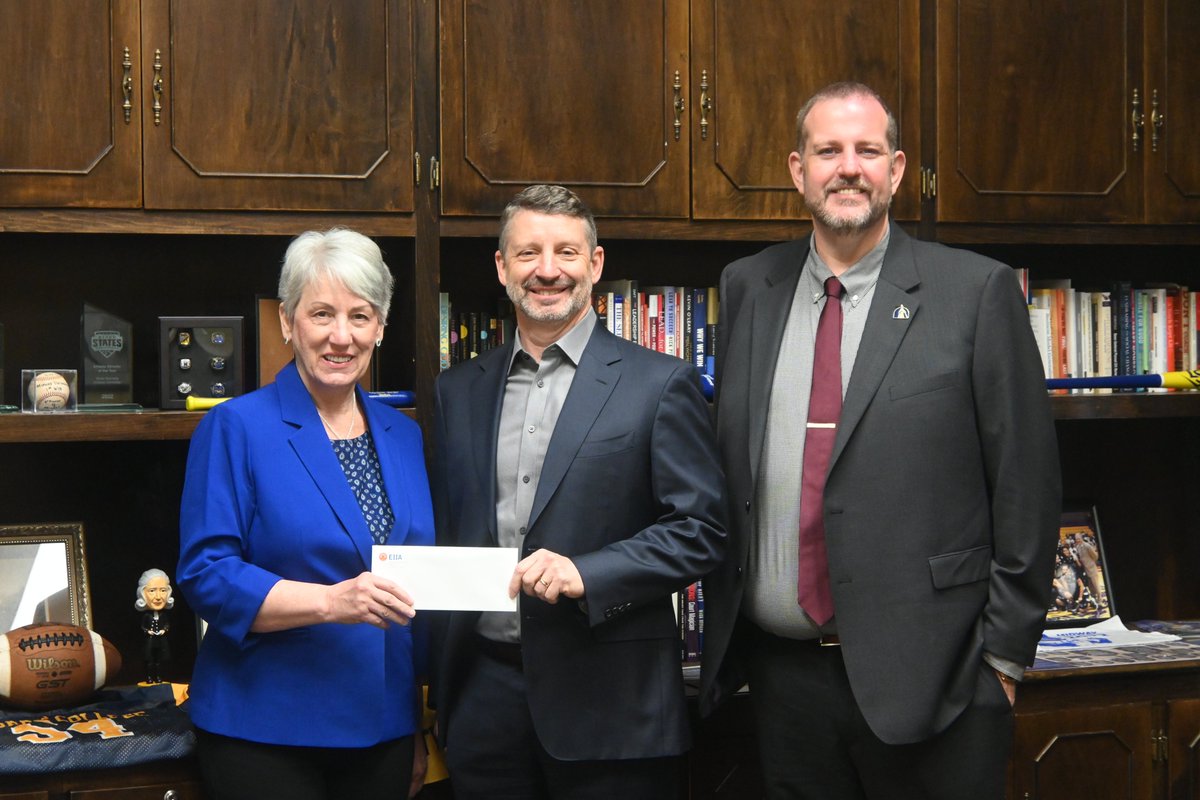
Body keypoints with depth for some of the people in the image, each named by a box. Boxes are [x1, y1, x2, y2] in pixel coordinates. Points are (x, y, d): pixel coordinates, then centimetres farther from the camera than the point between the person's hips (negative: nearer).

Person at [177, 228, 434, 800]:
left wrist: (420, 732, 15)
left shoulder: (404, 437, 10)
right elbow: (205, 575, -14)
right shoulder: (235, 429, -6)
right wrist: (330, 602, -26)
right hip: (264, 733, -4)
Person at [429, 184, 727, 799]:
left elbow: (700, 529, -5)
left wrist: (586, 574, -18)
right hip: (484, 695, 4)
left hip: (607, 703, -3)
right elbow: (444, 533, 15)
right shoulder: (458, 390, 12)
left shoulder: (661, 384, -2)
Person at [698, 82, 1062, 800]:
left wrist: (1006, 650, -5)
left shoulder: (977, 291, -4)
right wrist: (723, 624, 10)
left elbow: (1026, 481, -4)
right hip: (780, 666, 4)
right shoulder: (748, 288, 8)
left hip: (926, 672, -3)